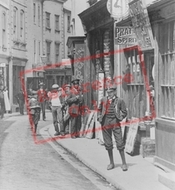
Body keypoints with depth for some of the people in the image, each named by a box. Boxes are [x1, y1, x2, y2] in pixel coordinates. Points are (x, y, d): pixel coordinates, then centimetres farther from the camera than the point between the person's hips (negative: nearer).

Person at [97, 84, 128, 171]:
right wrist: (99, 118, 9)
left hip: (115, 123, -3)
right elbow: (99, 109, 21)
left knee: (119, 142, -7)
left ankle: (124, 163, 1)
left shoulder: (119, 100, -1)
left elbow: (124, 112, 8)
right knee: (108, 144, 8)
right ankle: (111, 163, 20)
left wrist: (120, 118, -5)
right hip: (105, 123, 3)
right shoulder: (103, 100, 8)